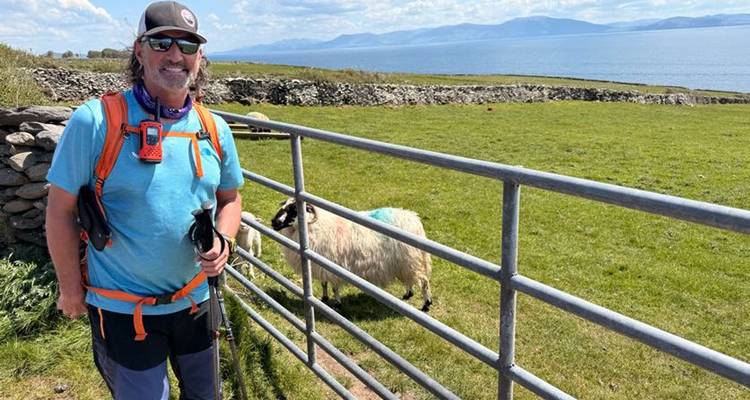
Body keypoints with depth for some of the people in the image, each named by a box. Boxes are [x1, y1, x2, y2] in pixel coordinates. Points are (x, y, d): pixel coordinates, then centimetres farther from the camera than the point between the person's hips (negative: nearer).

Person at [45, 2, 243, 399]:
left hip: (195, 300, 4)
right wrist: (71, 289, -5)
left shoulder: (214, 129, -4)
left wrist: (223, 240, -10)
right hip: (123, 307, -4)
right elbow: (61, 209, -10)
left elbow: (230, 197, 9)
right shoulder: (94, 121, -17)